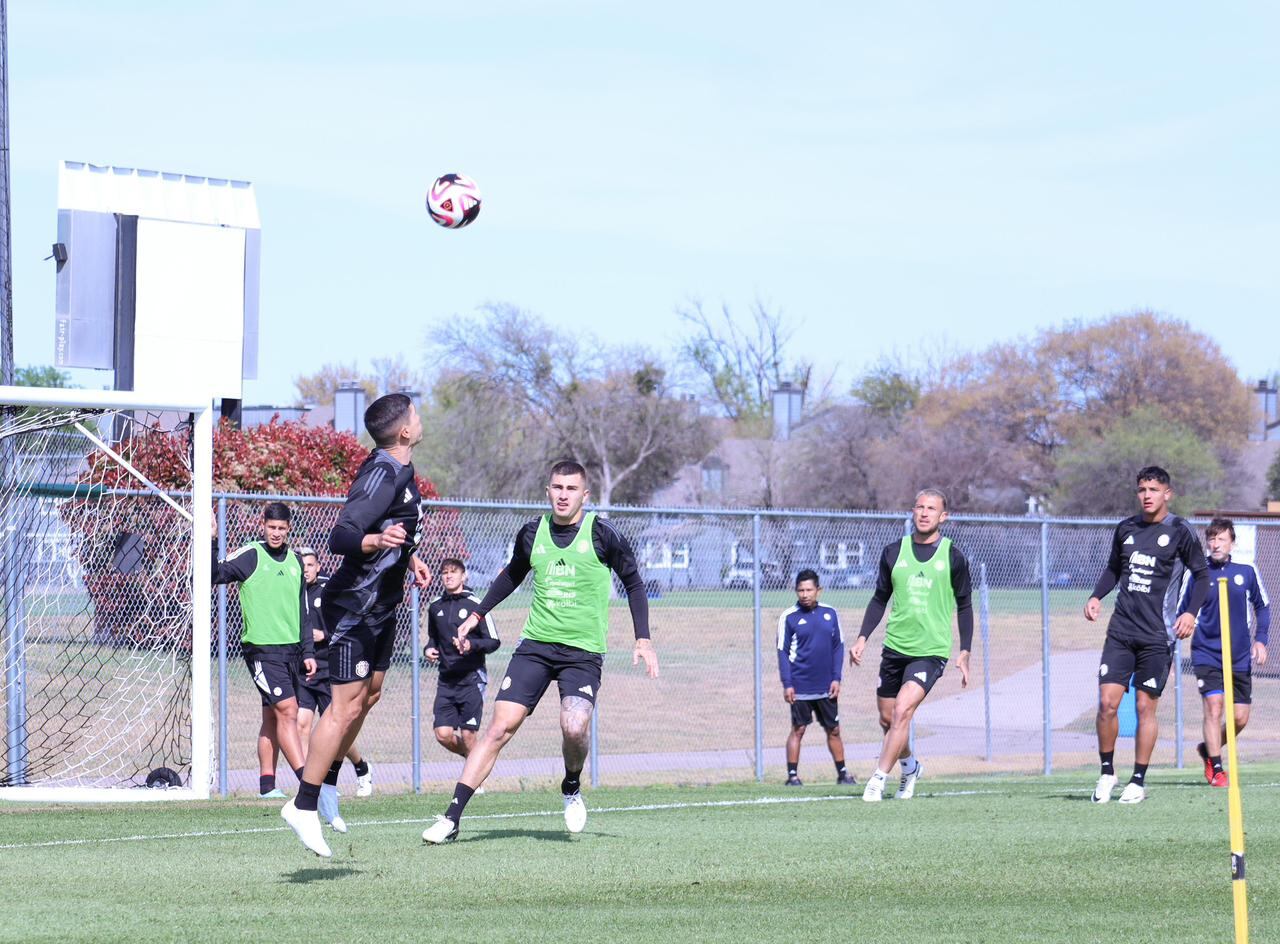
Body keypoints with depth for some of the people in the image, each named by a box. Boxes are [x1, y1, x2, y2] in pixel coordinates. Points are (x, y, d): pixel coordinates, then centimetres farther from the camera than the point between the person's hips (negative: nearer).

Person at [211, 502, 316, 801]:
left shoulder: (294, 561, 13)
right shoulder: (250, 556, -5)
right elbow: (215, 574, -15)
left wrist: (308, 652, 17)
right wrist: (212, 542, -29)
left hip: (292, 650, 6)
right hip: (262, 650, -6)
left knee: (273, 717, 9)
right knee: (287, 711, -14)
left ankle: (267, 784, 13)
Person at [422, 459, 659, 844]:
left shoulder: (600, 534, -6)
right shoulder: (533, 533, 4)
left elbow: (633, 582, 5)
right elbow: (512, 574, 25)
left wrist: (643, 639, 0)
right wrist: (477, 614, 24)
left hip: (583, 652, -3)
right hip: (535, 644, 3)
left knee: (574, 726, -25)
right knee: (501, 725, -9)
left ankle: (572, 789, 9)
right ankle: (452, 818, -8)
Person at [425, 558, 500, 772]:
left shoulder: (475, 604, -6)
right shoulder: (435, 607, 10)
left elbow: (494, 641, -3)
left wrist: (471, 645, -20)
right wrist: (429, 649, 5)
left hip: (472, 678, -5)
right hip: (446, 679, 5)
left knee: (467, 735, -7)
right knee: (443, 734, -5)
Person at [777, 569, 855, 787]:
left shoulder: (830, 614, 5)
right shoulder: (789, 618, -4)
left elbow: (838, 646, 9)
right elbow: (783, 652, -3)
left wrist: (836, 678, 2)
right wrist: (787, 684, -9)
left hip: (826, 687, 3)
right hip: (800, 687, -3)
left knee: (833, 730, 10)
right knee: (798, 730, -2)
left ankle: (842, 773, 19)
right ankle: (792, 775, 3)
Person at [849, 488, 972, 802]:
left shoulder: (953, 557, -2)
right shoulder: (894, 552, 5)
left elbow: (964, 606, 5)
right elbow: (880, 598, 13)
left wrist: (964, 653, 1)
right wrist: (862, 638, 4)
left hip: (931, 651, -4)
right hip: (895, 647, 4)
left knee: (902, 711, -20)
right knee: (887, 718, 10)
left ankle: (878, 779, -14)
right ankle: (910, 767, 38)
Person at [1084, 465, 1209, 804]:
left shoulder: (1180, 532, -3)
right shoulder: (1126, 529, 9)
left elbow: (1202, 574, 3)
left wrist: (1191, 612, -10)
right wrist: (1097, 596, 6)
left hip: (1157, 636, -3)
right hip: (1121, 630, 3)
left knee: (1145, 706, 0)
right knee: (1107, 701, -6)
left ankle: (1138, 780, 11)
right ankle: (1107, 773, 10)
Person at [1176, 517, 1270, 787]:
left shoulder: (1247, 572, 1)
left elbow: (1262, 607, 14)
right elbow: (1181, 614, 5)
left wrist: (1260, 639, 2)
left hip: (1240, 658, 3)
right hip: (1206, 655, -3)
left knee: (1240, 718, 2)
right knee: (1213, 707, -16)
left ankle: (1208, 749, 29)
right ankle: (1216, 770, -6)